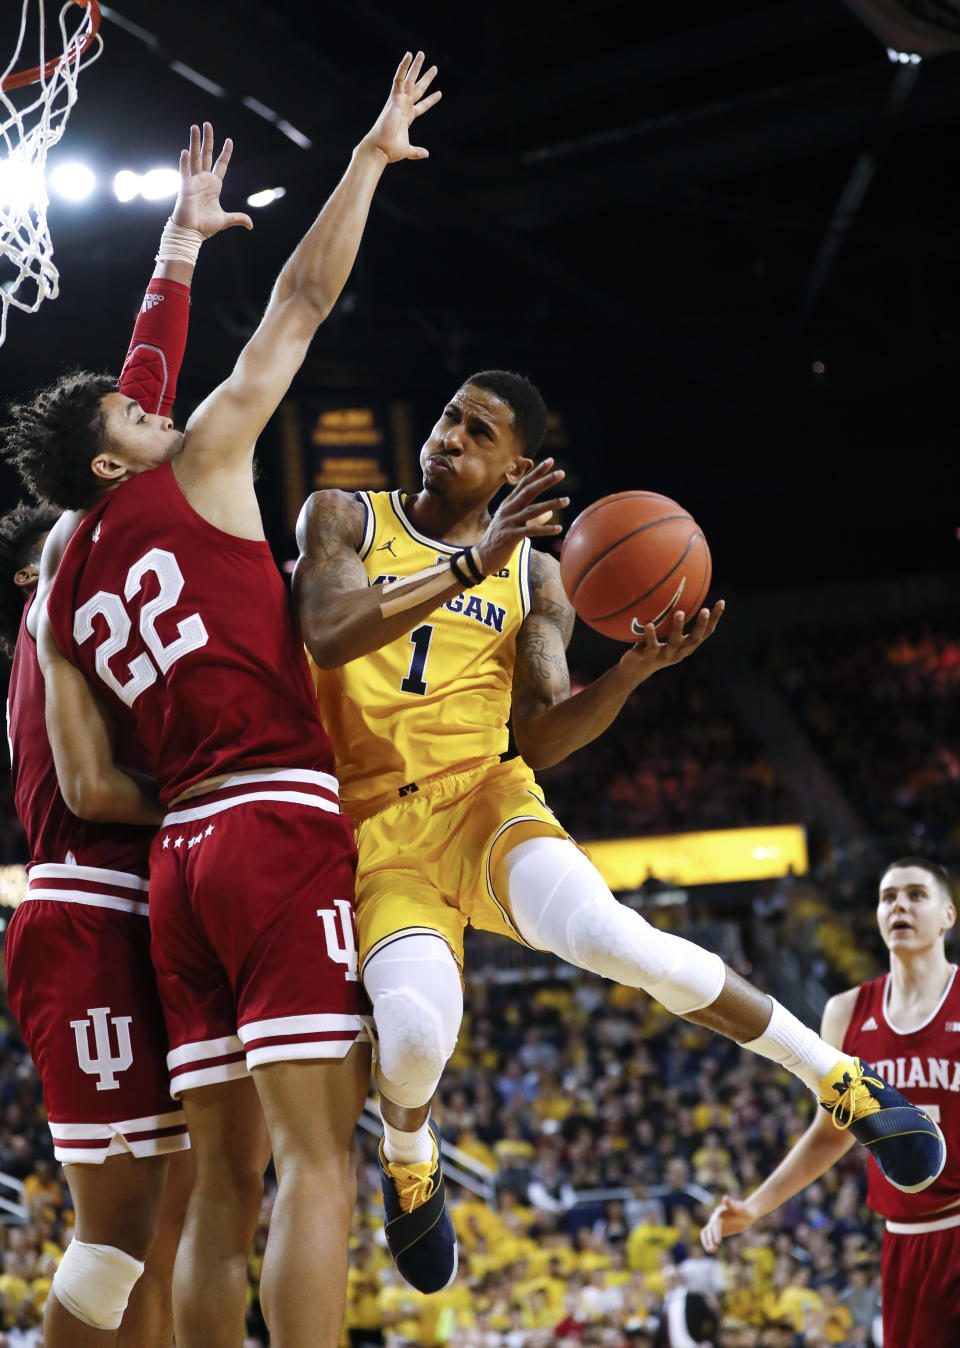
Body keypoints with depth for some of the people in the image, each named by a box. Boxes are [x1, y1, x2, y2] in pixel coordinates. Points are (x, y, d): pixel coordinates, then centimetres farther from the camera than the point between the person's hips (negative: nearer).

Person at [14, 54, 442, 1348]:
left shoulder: (62, 596, 18)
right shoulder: (195, 470, 3)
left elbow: (87, 786, 13)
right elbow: (301, 300, 6)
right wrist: (371, 156, 15)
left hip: (182, 852, 7)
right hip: (283, 827, -7)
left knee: (225, 1176, 7)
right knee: (317, 1153, -12)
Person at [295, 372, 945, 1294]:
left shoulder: (534, 578, 13)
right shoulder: (341, 520, 8)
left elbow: (539, 740, 5)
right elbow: (327, 636, -13)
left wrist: (631, 673, -14)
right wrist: (475, 564, -21)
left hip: (482, 801, 1)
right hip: (375, 831, -1)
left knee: (605, 934, -32)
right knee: (416, 1032, -31)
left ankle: (840, 1079, -15)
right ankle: (407, 1154, 7)